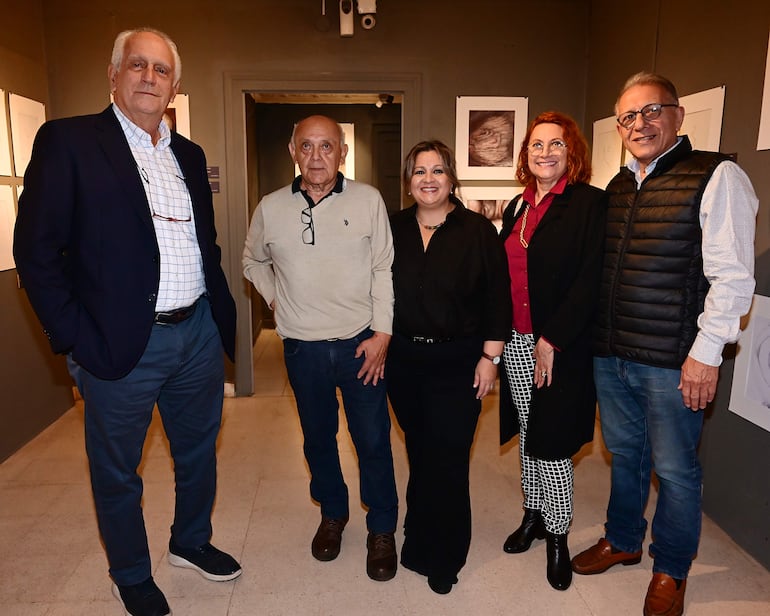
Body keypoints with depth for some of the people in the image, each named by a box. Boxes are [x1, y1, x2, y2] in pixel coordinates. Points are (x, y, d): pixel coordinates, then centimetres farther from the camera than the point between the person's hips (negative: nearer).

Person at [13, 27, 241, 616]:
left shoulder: (189, 155, 11)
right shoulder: (68, 141, -6)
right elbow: (35, 250, -10)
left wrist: (222, 314, 8)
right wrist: (78, 340, -14)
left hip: (199, 335, 6)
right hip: (121, 344, -5)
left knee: (199, 452, 21)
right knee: (117, 472, 13)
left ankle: (192, 542, 46)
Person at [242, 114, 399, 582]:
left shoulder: (368, 201, -6)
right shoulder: (271, 209, 1)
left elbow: (384, 269, -5)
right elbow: (253, 261, 19)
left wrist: (382, 333, -10)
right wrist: (274, 298, 5)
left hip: (361, 344, -2)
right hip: (303, 347, 3)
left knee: (374, 442, 6)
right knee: (318, 438, 18)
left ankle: (382, 530, 28)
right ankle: (333, 514, 41)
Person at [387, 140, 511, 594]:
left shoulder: (478, 230, -4)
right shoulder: (394, 229, 5)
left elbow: (497, 299, -4)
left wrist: (490, 357, -8)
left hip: (457, 362, -3)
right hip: (404, 359, 3)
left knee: (447, 459, 0)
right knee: (418, 452, 15)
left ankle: (443, 558, 22)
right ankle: (420, 542, 37)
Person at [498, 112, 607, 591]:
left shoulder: (591, 203, -8)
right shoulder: (518, 208, 11)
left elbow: (590, 281, -15)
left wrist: (552, 341, -17)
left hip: (562, 348, -6)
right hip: (516, 342, 6)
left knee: (552, 443, 3)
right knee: (528, 436, 17)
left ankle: (557, 535, 24)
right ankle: (533, 515, 36)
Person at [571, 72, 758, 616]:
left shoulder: (717, 177, -8)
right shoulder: (617, 187, 12)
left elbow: (733, 276, -13)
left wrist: (706, 353, -15)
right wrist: (587, 336, 10)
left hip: (672, 363, -6)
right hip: (610, 355, 6)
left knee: (674, 469, 10)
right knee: (624, 454, 21)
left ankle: (671, 570, 32)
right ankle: (622, 541, 42)